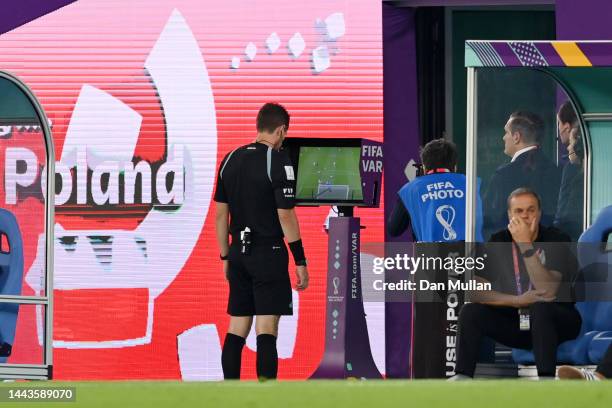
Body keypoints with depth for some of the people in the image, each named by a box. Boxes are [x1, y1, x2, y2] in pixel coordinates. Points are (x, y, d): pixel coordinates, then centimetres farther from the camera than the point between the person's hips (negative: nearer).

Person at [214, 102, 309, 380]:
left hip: (239, 253, 6)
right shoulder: (278, 161, -11)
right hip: (268, 253, -6)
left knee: (236, 330, 10)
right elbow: (285, 215, -13)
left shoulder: (231, 160, 9)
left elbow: (221, 214, 11)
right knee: (266, 331, -7)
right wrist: (300, 262, -8)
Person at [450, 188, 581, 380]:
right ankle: (462, 377, -22)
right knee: (470, 311, -17)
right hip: (514, 322, 4)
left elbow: (547, 292, -25)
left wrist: (525, 245, -28)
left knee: (540, 308, -36)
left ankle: (546, 379, -41)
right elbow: (475, 292, -6)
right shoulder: (498, 242, 0)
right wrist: (518, 301, -21)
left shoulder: (556, 240, -11)